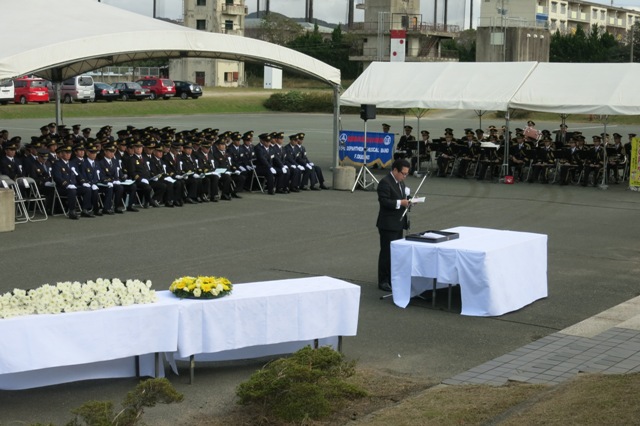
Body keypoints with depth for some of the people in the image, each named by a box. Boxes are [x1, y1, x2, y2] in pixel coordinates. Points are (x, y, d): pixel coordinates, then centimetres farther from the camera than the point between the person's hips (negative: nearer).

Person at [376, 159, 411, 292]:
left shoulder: (400, 182, 14)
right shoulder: (385, 182, -15)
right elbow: (384, 201, -22)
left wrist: (408, 201, 2)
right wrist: (400, 203, -25)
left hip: (398, 223, 9)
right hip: (388, 224, -9)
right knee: (387, 253, -4)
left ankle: (392, 279, 22)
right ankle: (383, 281, 2)